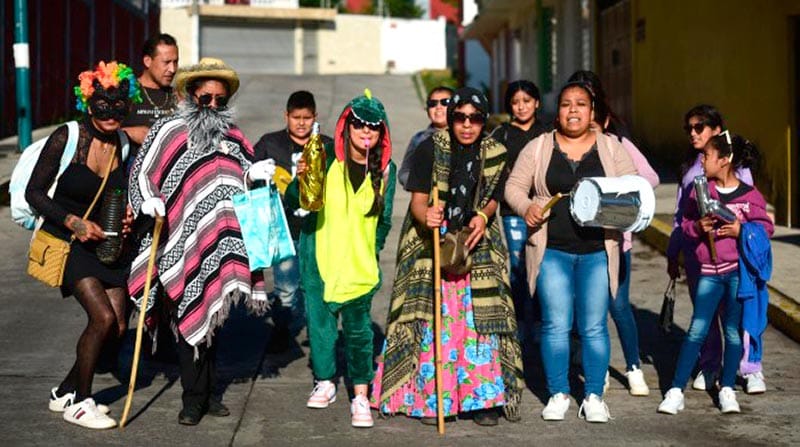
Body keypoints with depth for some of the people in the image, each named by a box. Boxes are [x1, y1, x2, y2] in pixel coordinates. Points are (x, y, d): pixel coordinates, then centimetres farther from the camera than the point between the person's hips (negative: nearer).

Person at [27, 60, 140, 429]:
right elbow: (34, 192, -12)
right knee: (102, 317, -18)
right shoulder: (67, 138, -16)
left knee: (117, 327, 3)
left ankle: (65, 393, 23)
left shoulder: (125, 145, -2)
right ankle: (77, 403, 1)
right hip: (68, 242, -6)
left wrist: (128, 218, -8)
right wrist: (74, 222, -21)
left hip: (107, 242, 6)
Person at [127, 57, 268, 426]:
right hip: (182, 245, -5)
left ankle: (207, 391, 23)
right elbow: (140, 173, 0)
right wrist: (148, 201, -17)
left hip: (221, 245, 5)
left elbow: (243, 182, 26)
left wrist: (256, 175, 5)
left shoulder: (234, 138, 17)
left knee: (213, 315, 13)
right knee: (191, 317, -5)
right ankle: (193, 398, 2)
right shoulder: (168, 132, 1)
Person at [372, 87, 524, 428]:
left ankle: (484, 399, 2)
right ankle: (431, 399, 1)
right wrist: (426, 216, -32)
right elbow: (418, 200, -9)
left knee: (481, 318, -5)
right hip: (431, 243, -2)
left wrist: (483, 217, -11)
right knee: (433, 319, -7)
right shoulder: (430, 150, -8)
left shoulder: (495, 154, 0)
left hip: (476, 244, 2)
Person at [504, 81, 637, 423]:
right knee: (556, 324, 0)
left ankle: (594, 397, 13)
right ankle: (558, 395, 13)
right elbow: (514, 186, 7)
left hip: (597, 250, 0)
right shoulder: (538, 148, 6)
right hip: (552, 250, 0)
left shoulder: (611, 147, 7)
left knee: (594, 326, 3)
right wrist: (526, 208, -13)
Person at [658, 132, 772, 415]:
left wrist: (741, 231, -13)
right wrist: (698, 228, -12)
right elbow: (685, 226, 8)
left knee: (734, 332, 7)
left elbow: (766, 228, 3)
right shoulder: (700, 190, 5)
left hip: (739, 269, -1)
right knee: (697, 330, -2)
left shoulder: (750, 195, -1)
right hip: (709, 271, 1)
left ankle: (727, 389, 20)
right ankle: (676, 391, 1)